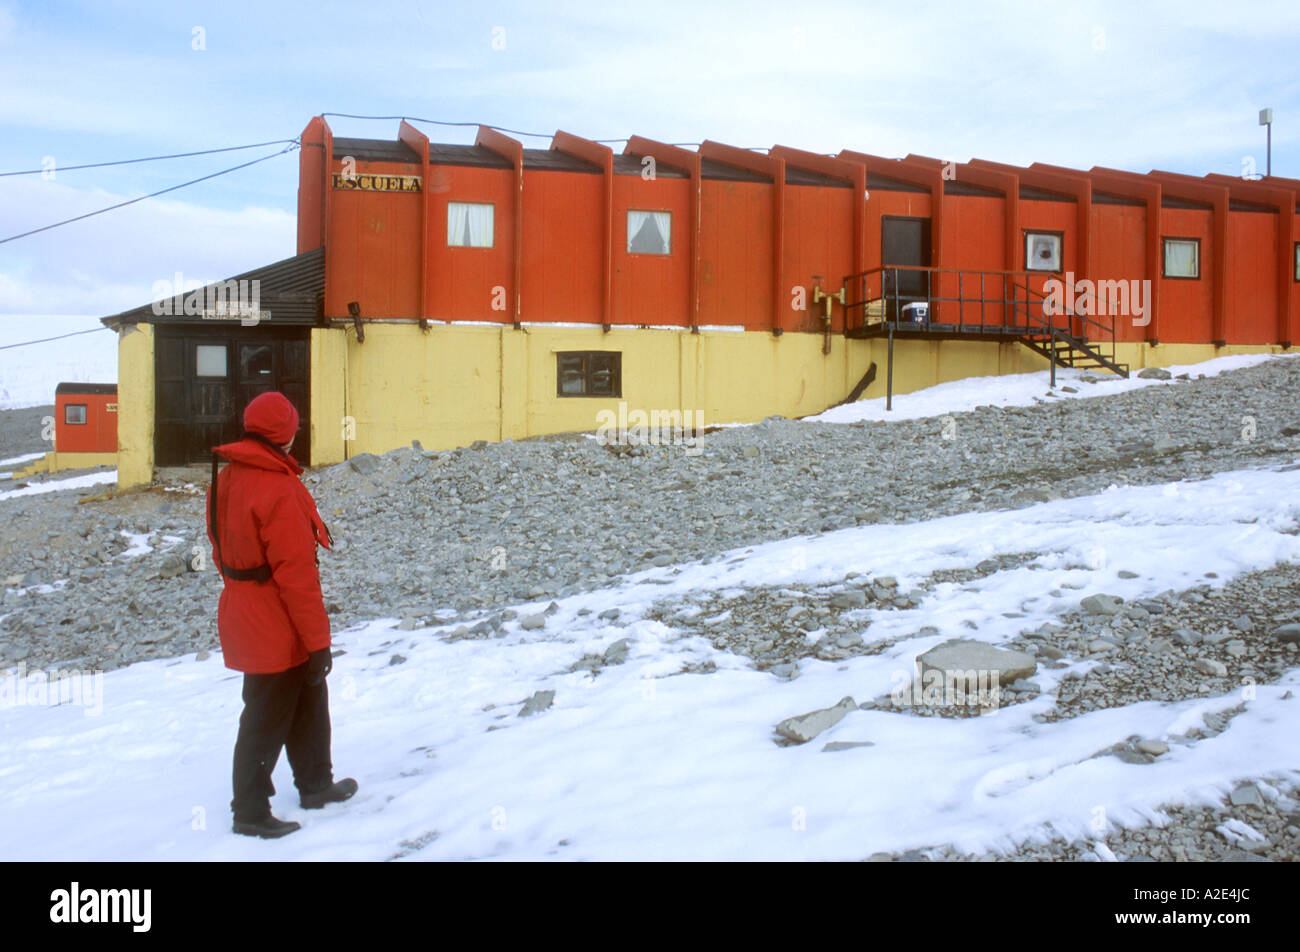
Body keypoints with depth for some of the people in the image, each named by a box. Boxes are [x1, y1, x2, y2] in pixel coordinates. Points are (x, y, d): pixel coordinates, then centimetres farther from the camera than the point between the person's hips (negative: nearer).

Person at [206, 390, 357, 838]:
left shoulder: (224, 481, 6)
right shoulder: (278, 490, -23)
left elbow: (222, 554, 15)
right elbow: (296, 574, -23)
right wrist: (318, 641, -17)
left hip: (244, 616, 9)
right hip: (278, 629, -9)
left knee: (308, 703, 22)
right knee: (267, 719, 5)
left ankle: (315, 784, 36)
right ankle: (250, 811, 17)